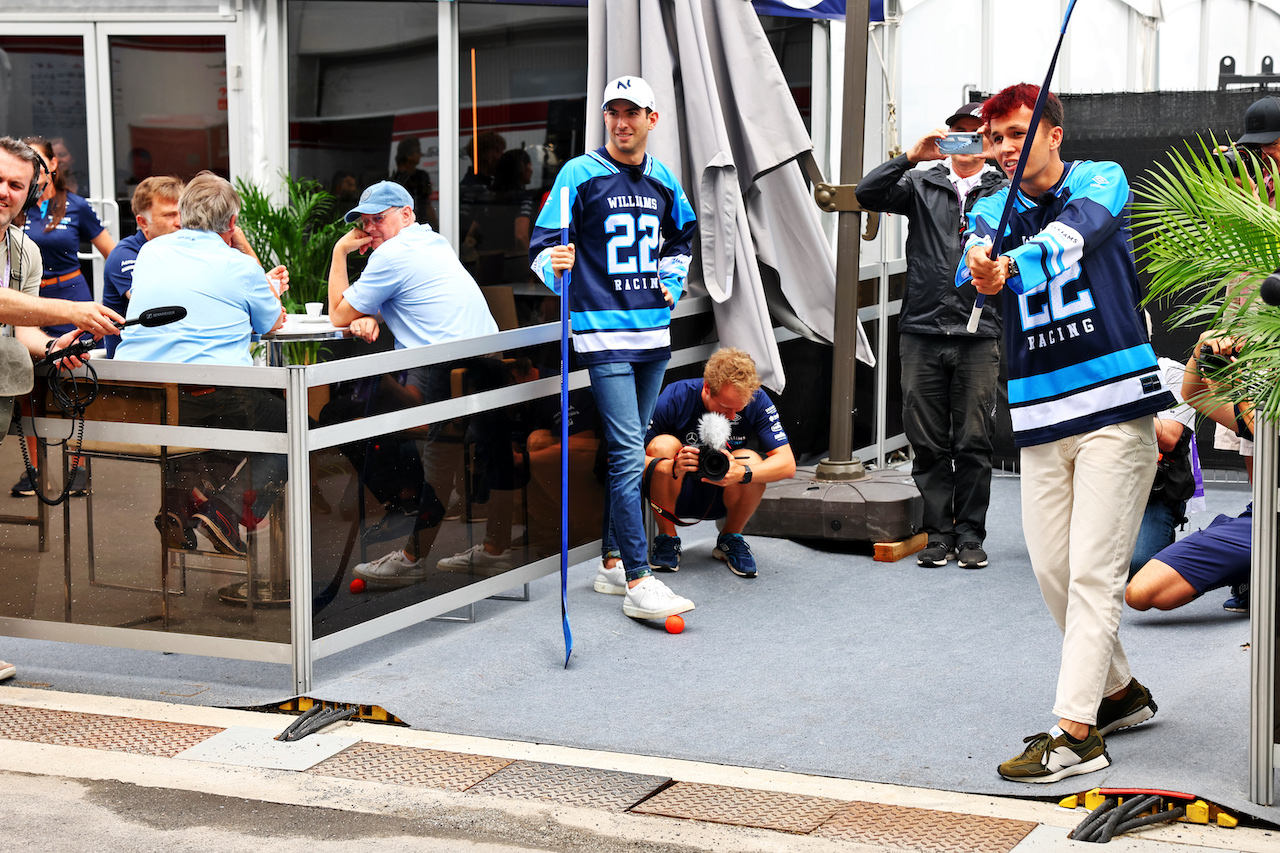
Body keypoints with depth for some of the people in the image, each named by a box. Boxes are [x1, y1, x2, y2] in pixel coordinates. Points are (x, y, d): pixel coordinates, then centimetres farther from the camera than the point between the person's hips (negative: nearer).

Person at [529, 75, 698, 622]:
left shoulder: (662, 179, 11)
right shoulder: (580, 174, -5)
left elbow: (683, 234, 30)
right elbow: (541, 244, -9)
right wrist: (554, 264, -31)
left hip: (653, 331, 6)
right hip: (605, 333, -6)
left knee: (629, 450, 12)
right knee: (628, 454, -13)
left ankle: (612, 563, 22)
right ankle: (638, 582, -14)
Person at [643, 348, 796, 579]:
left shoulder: (756, 401, -19)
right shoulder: (675, 398, -24)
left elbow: (787, 465, -23)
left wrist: (741, 473, -43)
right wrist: (672, 468, -46)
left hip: (722, 499, 1)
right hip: (675, 497, -1)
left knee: (751, 462, -30)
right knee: (664, 445, -30)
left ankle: (730, 539, -2)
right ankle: (666, 538, -11)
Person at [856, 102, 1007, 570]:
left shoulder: (1004, 191, 10)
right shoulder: (921, 185, 12)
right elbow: (867, 194, -1)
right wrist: (911, 156, -9)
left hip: (978, 336, -1)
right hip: (921, 332, 1)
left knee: (974, 443, 0)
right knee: (927, 442, 3)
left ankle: (970, 535, 9)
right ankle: (938, 532, 11)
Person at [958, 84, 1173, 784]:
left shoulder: (1102, 181, -2)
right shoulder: (992, 212, 9)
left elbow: (1069, 235, -25)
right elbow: (973, 266, -15)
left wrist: (1011, 267, -45)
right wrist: (981, 271, -40)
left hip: (1115, 406, -5)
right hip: (1039, 413, 5)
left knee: (1093, 572, -10)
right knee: (1052, 569, 9)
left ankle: (1076, 731, -11)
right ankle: (1119, 692, 28)